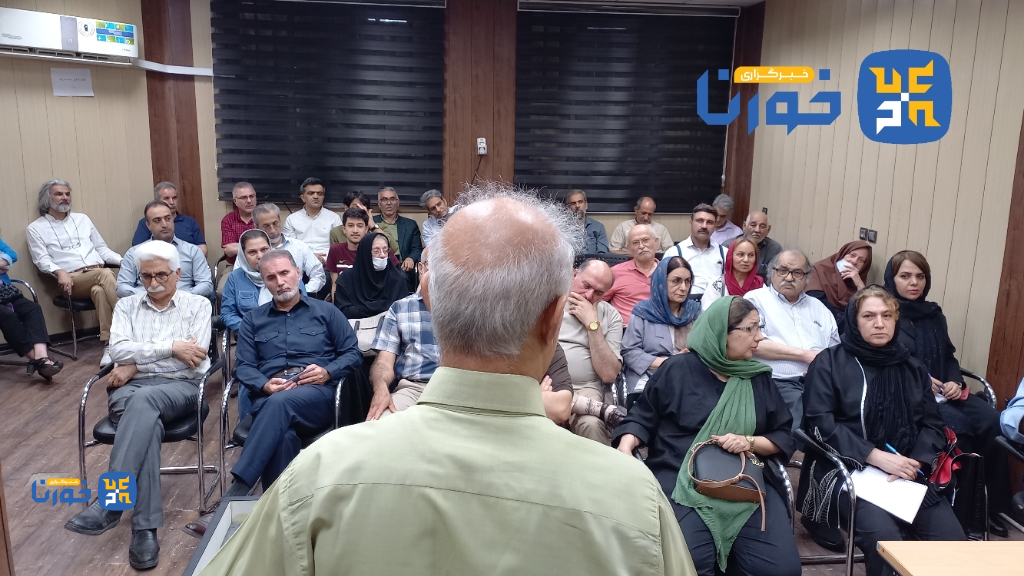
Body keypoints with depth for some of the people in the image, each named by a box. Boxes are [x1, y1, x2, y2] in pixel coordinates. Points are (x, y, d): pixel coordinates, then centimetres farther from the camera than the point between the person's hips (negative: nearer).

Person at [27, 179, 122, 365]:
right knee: (106, 274, -35)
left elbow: (102, 249, 24)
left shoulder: (82, 219, 25)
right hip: (72, 279, -3)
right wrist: (60, 272, -20)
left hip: (99, 273, 3)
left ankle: (109, 345, -39)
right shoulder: (36, 228, 13)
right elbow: (42, 260, 2)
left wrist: (123, 260, 6)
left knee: (99, 290, -36)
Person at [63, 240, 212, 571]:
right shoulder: (127, 306, 19)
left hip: (181, 387, -2)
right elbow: (118, 349, 0)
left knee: (143, 401, -38)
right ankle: (145, 527, -37)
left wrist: (136, 364, -5)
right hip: (130, 390, 2)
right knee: (147, 421, -35)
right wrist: (170, 347, -10)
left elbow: (195, 356, -5)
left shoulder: (197, 305, 10)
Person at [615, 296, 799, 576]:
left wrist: (750, 442, -5)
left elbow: (785, 436, 14)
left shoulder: (758, 378, 13)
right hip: (683, 480, -4)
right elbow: (642, 418, 8)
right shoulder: (677, 370, 3)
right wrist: (625, 449, -11)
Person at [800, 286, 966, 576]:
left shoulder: (913, 368, 15)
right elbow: (819, 422, -9)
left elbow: (933, 424, 11)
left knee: (952, 538, -15)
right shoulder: (829, 362, -1)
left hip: (906, 473, 5)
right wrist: (876, 456, -16)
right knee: (884, 536, -29)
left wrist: (914, 462, -9)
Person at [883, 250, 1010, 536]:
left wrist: (955, 381, -2)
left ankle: (992, 504, -6)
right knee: (957, 425, -29)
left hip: (941, 392, 6)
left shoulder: (934, 314, 18)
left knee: (992, 422, -18)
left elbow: (949, 356, 18)